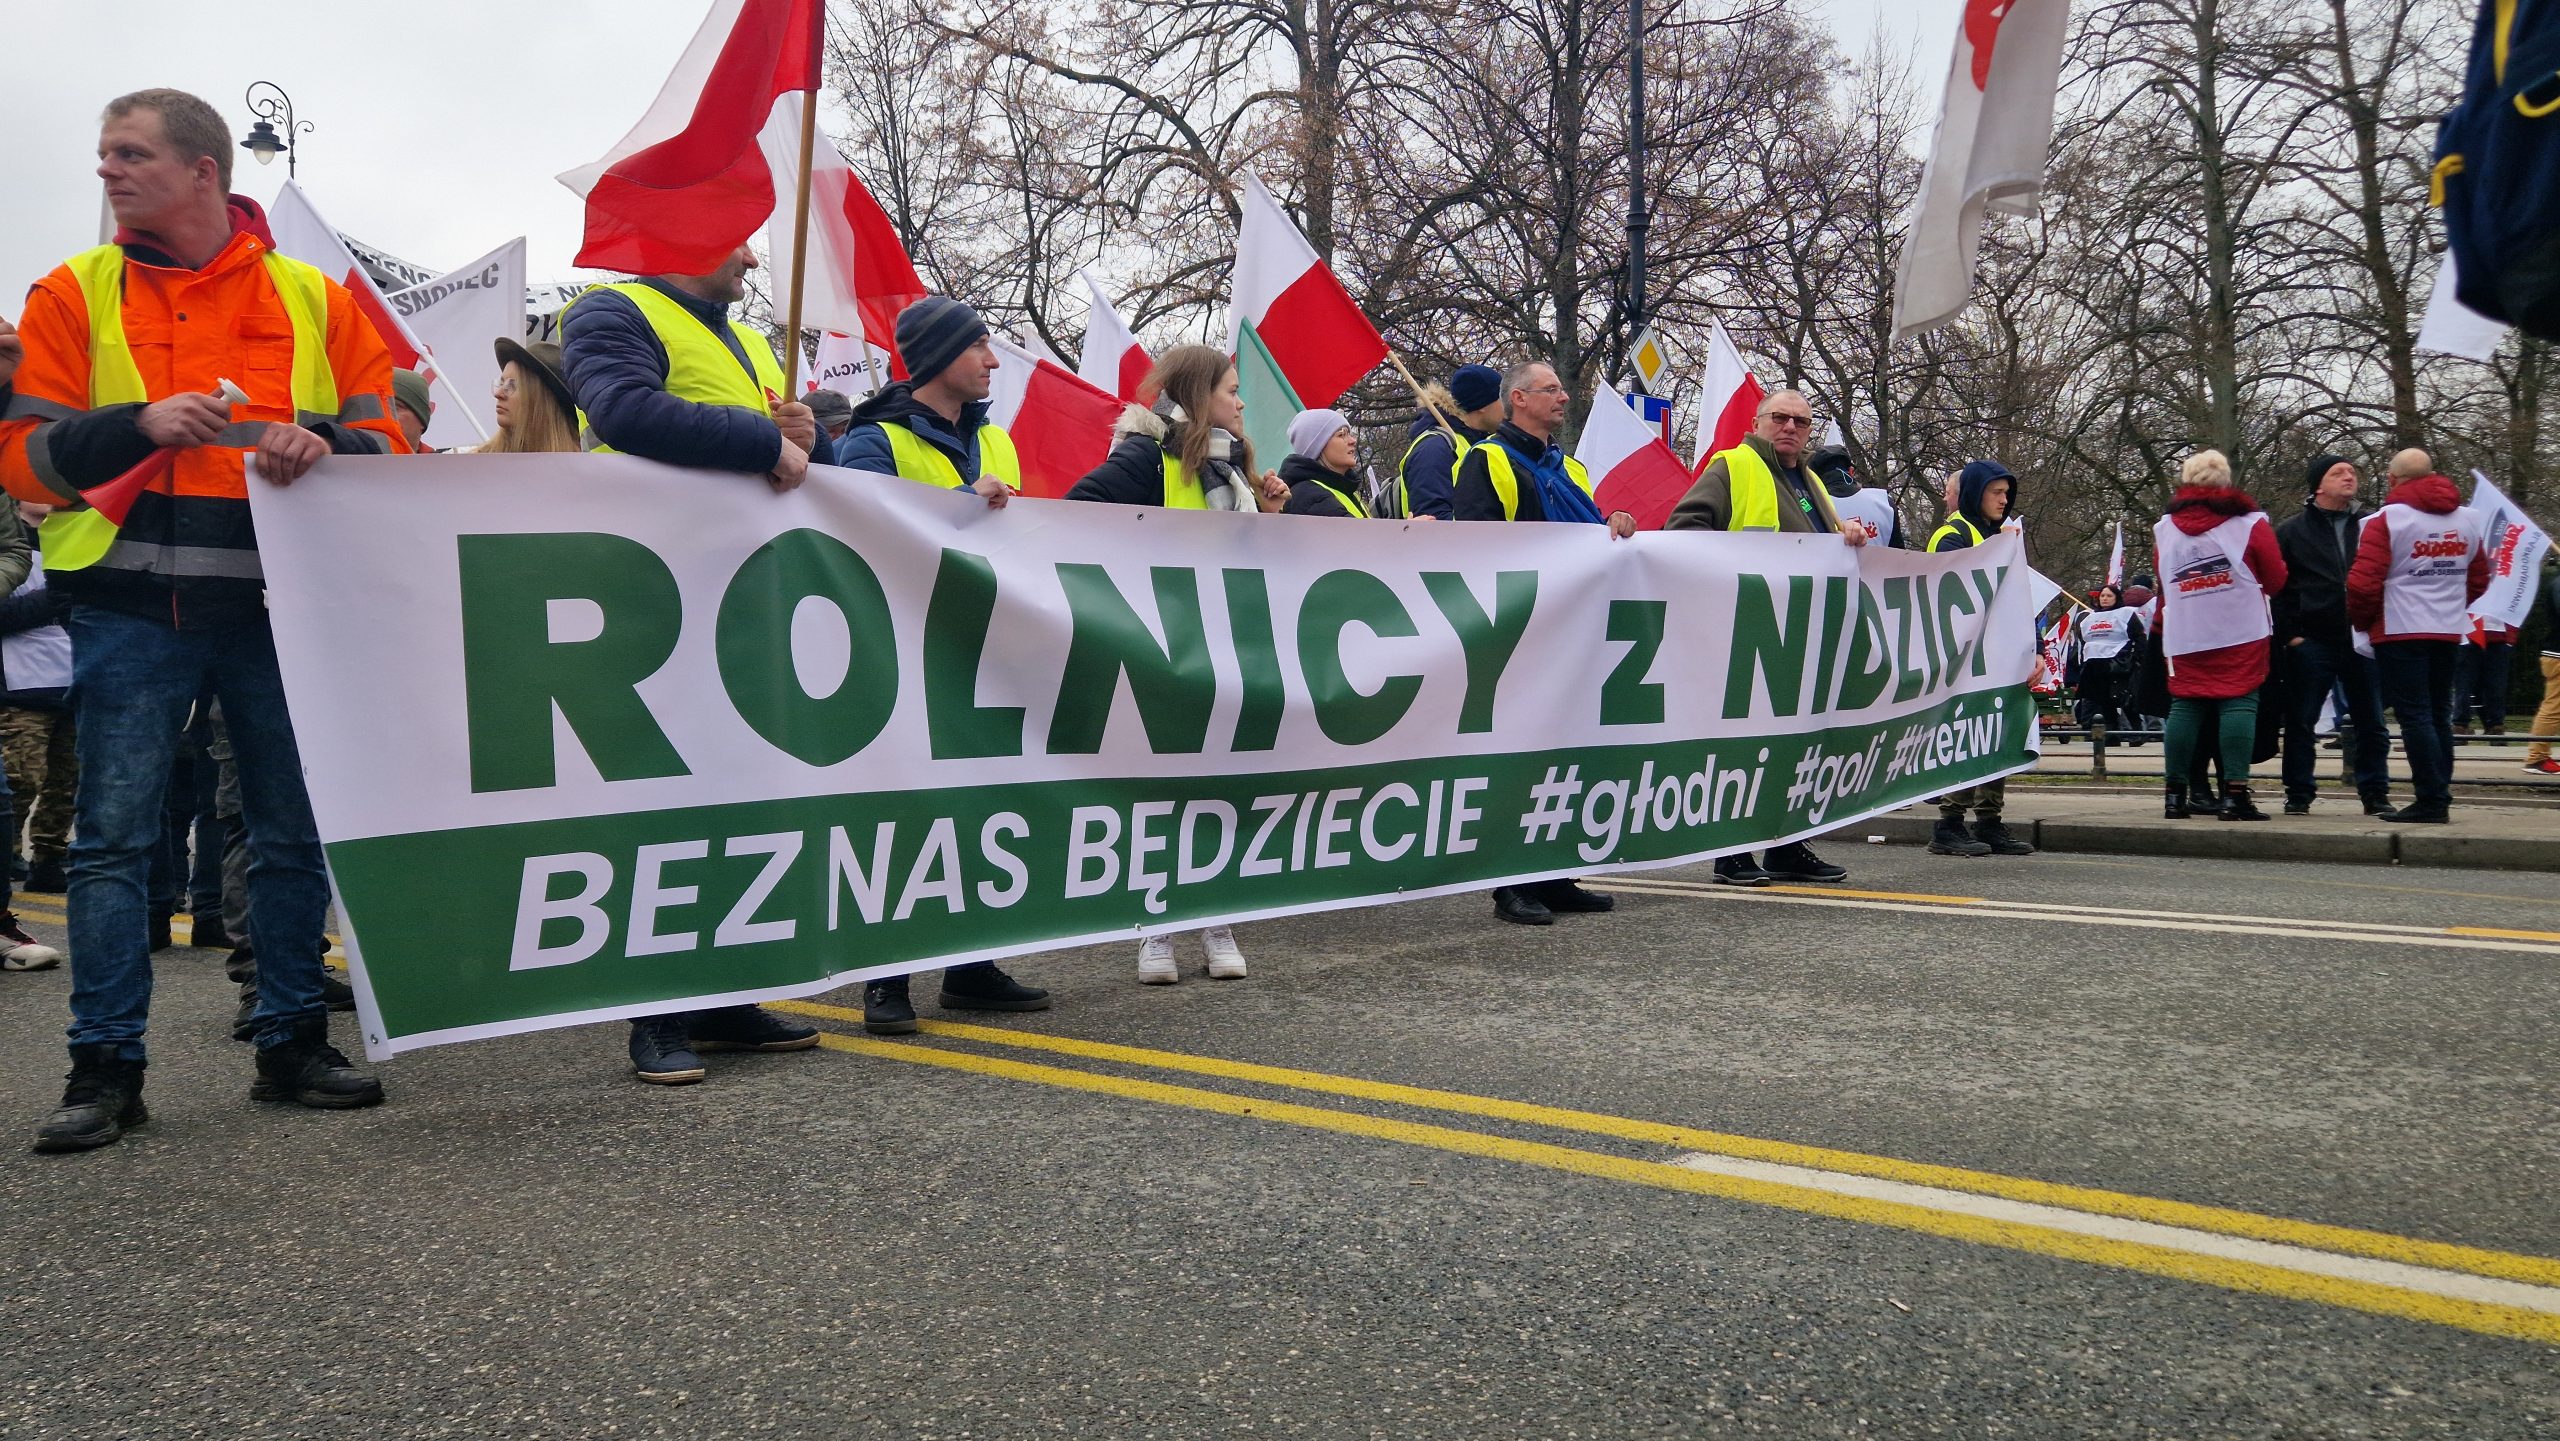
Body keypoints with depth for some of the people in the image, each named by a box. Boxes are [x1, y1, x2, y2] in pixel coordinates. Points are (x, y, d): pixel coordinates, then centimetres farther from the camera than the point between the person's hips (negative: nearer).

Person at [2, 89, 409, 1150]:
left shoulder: (316, 299, 9)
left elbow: (389, 442, 7)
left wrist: (325, 445, -15)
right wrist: (140, 425, -15)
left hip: (279, 603, 1)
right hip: (131, 609, -1)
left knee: (295, 835, 6)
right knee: (112, 840, -1)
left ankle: (292, 1045, 19)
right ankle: (106, 1069, 7)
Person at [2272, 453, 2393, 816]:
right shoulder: (2291, 531, 3)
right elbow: (2277, 587, 1)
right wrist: (2290, 633, -7)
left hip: (2363, 640, 2)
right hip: (2311, 642, -2)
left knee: (2371, 724, 7)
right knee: (2301, 724, 2)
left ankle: (2375, 794, 16)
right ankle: (2299, 795, 10)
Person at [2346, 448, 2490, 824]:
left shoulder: (2387, 519, -11)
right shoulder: (2468, 518, 10)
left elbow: (2363, 582, -16)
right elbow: (2479, 579, 15)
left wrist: (2361, 622, 0)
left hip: (2399, 631, -6)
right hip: (2448, 631, 6)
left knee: (2414, 716, -4)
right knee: (2439, 716, 13)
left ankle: (2431, 801, -7)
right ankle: (2439, 798, 15)